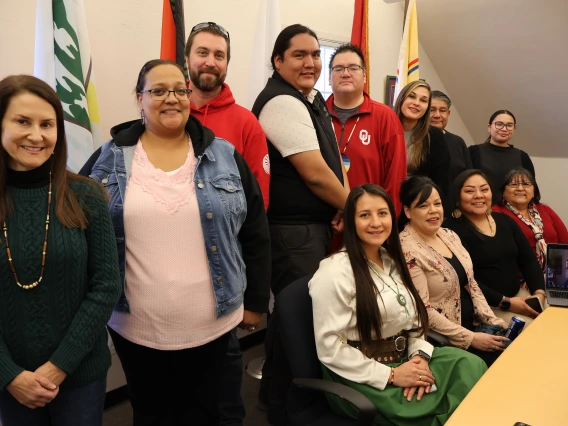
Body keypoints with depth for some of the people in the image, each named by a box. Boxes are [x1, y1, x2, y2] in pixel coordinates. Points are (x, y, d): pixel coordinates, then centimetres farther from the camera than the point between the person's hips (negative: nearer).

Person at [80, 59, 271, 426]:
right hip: (134, 326, 1)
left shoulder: (225, 157, -1)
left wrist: (255, 301, 4)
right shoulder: (108, 160, -1)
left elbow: (255, 235, 2)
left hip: (210, 323, 0)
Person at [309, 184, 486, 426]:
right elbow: (329, 347, -18)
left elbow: (414, 319, 15)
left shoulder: (393, 262, 11)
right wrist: (390, 375, -17)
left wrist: (421, 356, -6)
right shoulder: (334, 272, -15)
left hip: (404, 360, 7)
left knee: (471, 365, -15)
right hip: (361, 378, -7)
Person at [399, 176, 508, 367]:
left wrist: (492, 319, 1)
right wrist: (470, 338, -19)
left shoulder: (449, 235, 6)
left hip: (474, 322, 8)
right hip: (441, 338, -8)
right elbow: (423, 310, -21)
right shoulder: (407, 250, -20)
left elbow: (471, 283, 12)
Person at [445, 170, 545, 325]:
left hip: (518, 295, 7)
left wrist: (539, 293, -6)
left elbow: (529, 260, 11)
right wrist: (506, 302, -18)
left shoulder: (505, 220, 11)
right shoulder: (452, 229, -12)